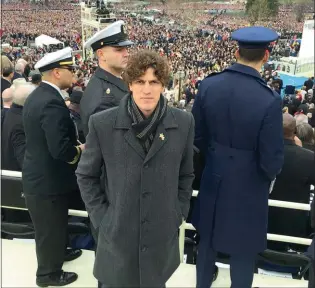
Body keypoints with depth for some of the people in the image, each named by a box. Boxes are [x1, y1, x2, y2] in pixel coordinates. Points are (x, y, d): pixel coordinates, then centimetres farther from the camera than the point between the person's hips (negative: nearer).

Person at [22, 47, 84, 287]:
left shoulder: (38, 95, 5)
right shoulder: (52, 102, -27)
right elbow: (60, 149, -32)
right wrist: (79, 150, -13)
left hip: (39, 174, 10)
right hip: (48, 178, -9)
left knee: (54, 224, 29)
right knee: (50, 228, 11)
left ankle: (58, 251, 50)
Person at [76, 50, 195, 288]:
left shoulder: (183, 123, -5)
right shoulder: (102, 123, -11)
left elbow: (186, 174, 7)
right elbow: (86, 175, 0)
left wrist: (178, 214, 3)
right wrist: (101, 216, -4)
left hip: (162, 234, 2)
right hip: (117, 233, -1)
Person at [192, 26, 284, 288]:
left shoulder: (208, 85, -11)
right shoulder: (269, 100, -25)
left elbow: (197, 136, -1)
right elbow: (272, 161, -19)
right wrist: (271, 171, 5)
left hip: (213, 178, 5)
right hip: (248, 186, -4)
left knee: (208, 238, 25)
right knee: (244, 249, 18)